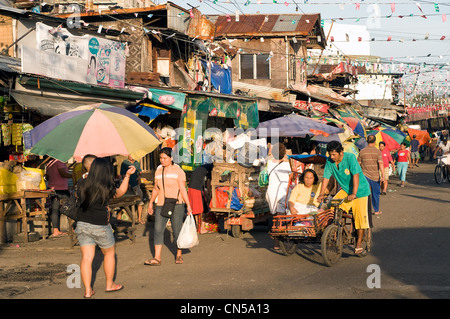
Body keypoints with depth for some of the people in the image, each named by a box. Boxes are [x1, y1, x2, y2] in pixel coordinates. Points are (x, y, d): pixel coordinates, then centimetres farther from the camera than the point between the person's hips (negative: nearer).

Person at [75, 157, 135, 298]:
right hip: (100, 227, -3)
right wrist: (127, 176, 14)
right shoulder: (106, 189, -14)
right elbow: (120, 192, 6)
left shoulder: (82, 184, -4)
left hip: (82, 224, 4)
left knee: (87, 257, 5)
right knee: (109, 254, 19)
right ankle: (110, 285, 29)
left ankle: (87, 290, 4)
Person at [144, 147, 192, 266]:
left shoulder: (178, 171, -4)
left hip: (176, 205, -4)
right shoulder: (158, 171, 11)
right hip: (161, 205, 4)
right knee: (158, 230, -5)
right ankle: (157, 258, -5)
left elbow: (183, 189, -5)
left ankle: (179, 255, 20)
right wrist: (150, 203, 20)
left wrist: (188, 205, -9)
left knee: (177, 230, 2)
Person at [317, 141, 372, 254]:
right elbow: (326, 177, -6)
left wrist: (354, 194, -36)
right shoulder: (329, 161, -8)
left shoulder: (350, 158, -24)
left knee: (360, 215, -8)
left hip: (360, 190, -5)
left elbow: (356, 175, -29)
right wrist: (321, 194, -15)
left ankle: (359, 244, 6)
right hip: (345, 190, 5)